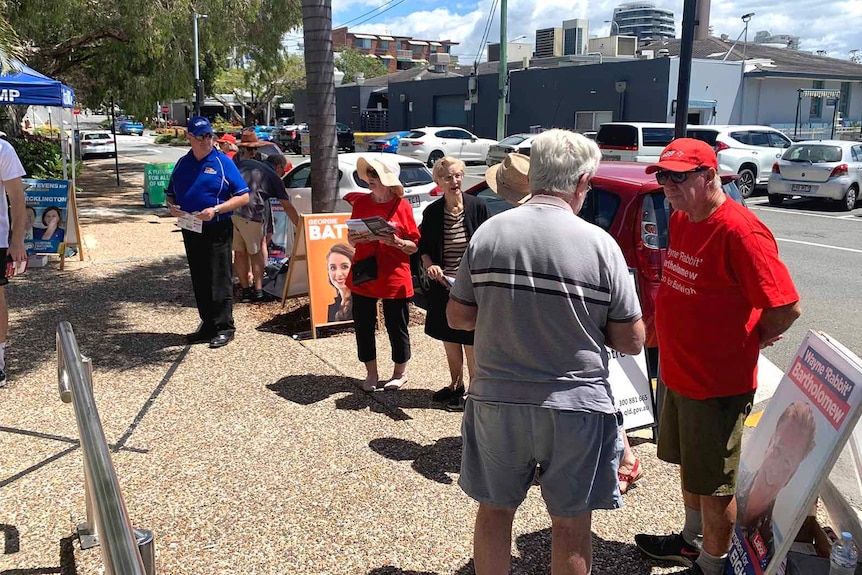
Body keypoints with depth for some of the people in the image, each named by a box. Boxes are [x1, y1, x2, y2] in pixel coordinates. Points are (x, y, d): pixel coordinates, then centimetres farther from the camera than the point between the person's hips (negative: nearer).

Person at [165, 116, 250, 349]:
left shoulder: (222, 162, -5)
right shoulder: (182, 164, 11)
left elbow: (243, 197, -8)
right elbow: (171, 194, 20)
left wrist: (216, 210, -18)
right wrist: (172, 207, -3)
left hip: (217, 231, -6)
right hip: (191, 231, 6)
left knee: (219, 281, -3)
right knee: (199, 282, 12)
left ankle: (224, 327, 6)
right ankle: (208, 325, 23)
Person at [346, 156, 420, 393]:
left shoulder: (402, 206, -6)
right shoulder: (361, 203, 4)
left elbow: (414, 247, -4)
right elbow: (352, 241, 10)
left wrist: (396, 242, -22)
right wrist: (354, 238, -12)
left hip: (395, 279, -3)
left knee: (397, 328, 8)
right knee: (363, 326, 9)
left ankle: (400, 373, 28)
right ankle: (371, 374, 26)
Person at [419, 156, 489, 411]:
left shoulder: (477, 207, -8)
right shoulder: (432, 212, -1)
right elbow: (424, 247, 9)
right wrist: (429, 265, -10)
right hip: (443, 285, 4)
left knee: (470, 341, 2)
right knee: (449, 338, 17)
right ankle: (455, 385, 35)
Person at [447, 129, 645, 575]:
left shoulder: (488, 233, -6)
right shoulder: (599, 243, -13)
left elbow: (457, 317, 2)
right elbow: (632, 341, -8)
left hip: (496, 400, 3)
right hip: (575, 406, -2)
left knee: (494, 510, 21)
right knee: (570, 524, 16)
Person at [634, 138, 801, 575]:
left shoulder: (739, 231, -24)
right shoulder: (680, 220, 4)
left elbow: (787, 307, -24)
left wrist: (749, 342, -8)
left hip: (719, 383, -9)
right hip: (679, 372, 9)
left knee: (714, 483, 9)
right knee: (689, 464, 25)